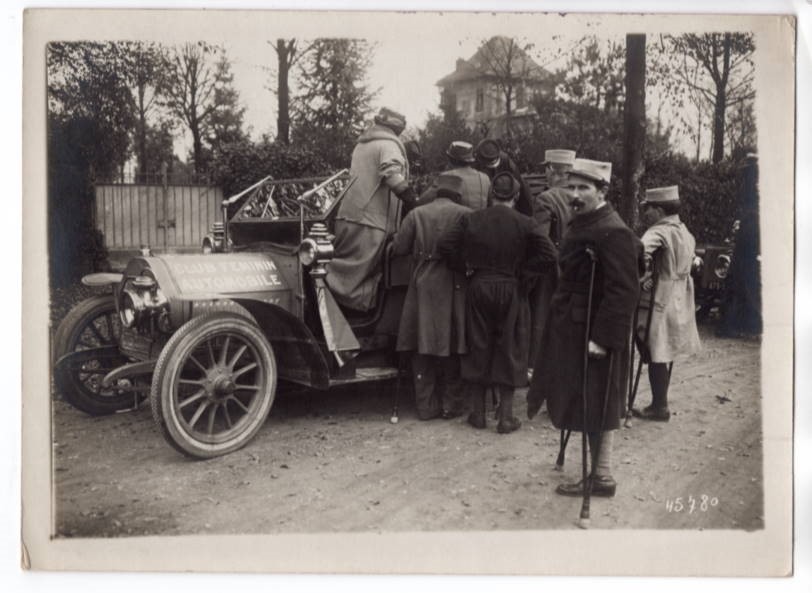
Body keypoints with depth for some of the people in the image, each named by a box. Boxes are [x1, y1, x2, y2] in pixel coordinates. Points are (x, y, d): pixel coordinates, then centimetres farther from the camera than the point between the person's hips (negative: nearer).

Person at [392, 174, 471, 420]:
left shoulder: (416, 214, 3)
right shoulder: (465, 215, -3)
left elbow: (399, 248, 0)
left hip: (423, 286, 2)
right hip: (454, 287, -2)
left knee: (423, 348, 8)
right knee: (453, 348, 8)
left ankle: (426, 406, 12)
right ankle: (451, 404, 14)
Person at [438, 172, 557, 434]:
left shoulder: (470, 220, -2)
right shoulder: (525, 224, -7)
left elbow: (444, 246, -6)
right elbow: (549, 255, -11)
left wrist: (465, 265, 4)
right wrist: (521, 266, -1)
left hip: (478, 289, 2)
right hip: (510, 292, -1)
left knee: (478, 348, 11)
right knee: (508, 351, 7)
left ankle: (478, 413, 18)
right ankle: (506, 417, 11)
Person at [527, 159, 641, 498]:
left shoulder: (612, 233, -20)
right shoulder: (580, 224, 11)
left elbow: (623, 291, -24)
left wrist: (603, 338, -26)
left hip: (595, 333, -9)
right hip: (574, 330, 9)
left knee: (597, 407, 2)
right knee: (583, 403, 16)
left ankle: (602, 478, 16)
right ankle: (597, 470, 29)